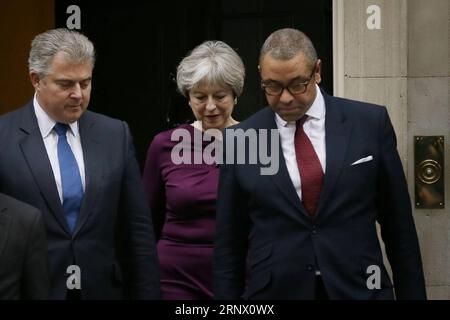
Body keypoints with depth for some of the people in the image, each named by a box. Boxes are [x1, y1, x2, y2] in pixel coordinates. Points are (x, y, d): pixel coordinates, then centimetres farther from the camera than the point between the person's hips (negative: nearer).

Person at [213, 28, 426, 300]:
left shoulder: (370, 123, -1)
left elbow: (399, 226, 3)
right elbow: (229, 244, 4)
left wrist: (413, 295, 4)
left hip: (359, 289, 0)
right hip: (274, 292, 0)